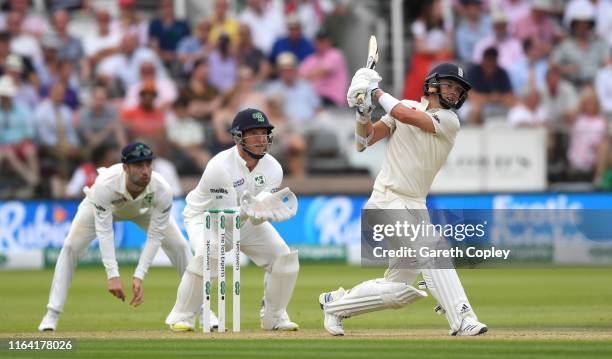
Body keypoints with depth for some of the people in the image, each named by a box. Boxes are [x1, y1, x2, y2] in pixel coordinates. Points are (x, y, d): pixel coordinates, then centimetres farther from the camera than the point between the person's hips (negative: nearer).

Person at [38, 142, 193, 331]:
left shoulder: (162, 190, -39)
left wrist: (139, 276, -40)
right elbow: (104, 232, -42)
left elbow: (154, 237, -33)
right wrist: (112, 275, -49)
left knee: (180, 246, -9)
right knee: (70, 246, -17)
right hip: (104, 205, -1)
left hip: (145, 209, 2)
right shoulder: (104, 185, -44)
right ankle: (52, 315, -8)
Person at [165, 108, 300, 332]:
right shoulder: (219, 167, -31)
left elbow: (256, 220, -15)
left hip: (246, 221, 6)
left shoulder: (273, 168, -15)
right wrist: (254, 207, -47)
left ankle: (274, 317, 11)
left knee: (284, 258, -8)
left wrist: (260, 212, -39)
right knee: (208, 255, -34)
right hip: (206, 216, -6)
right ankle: (181, 317, -20)